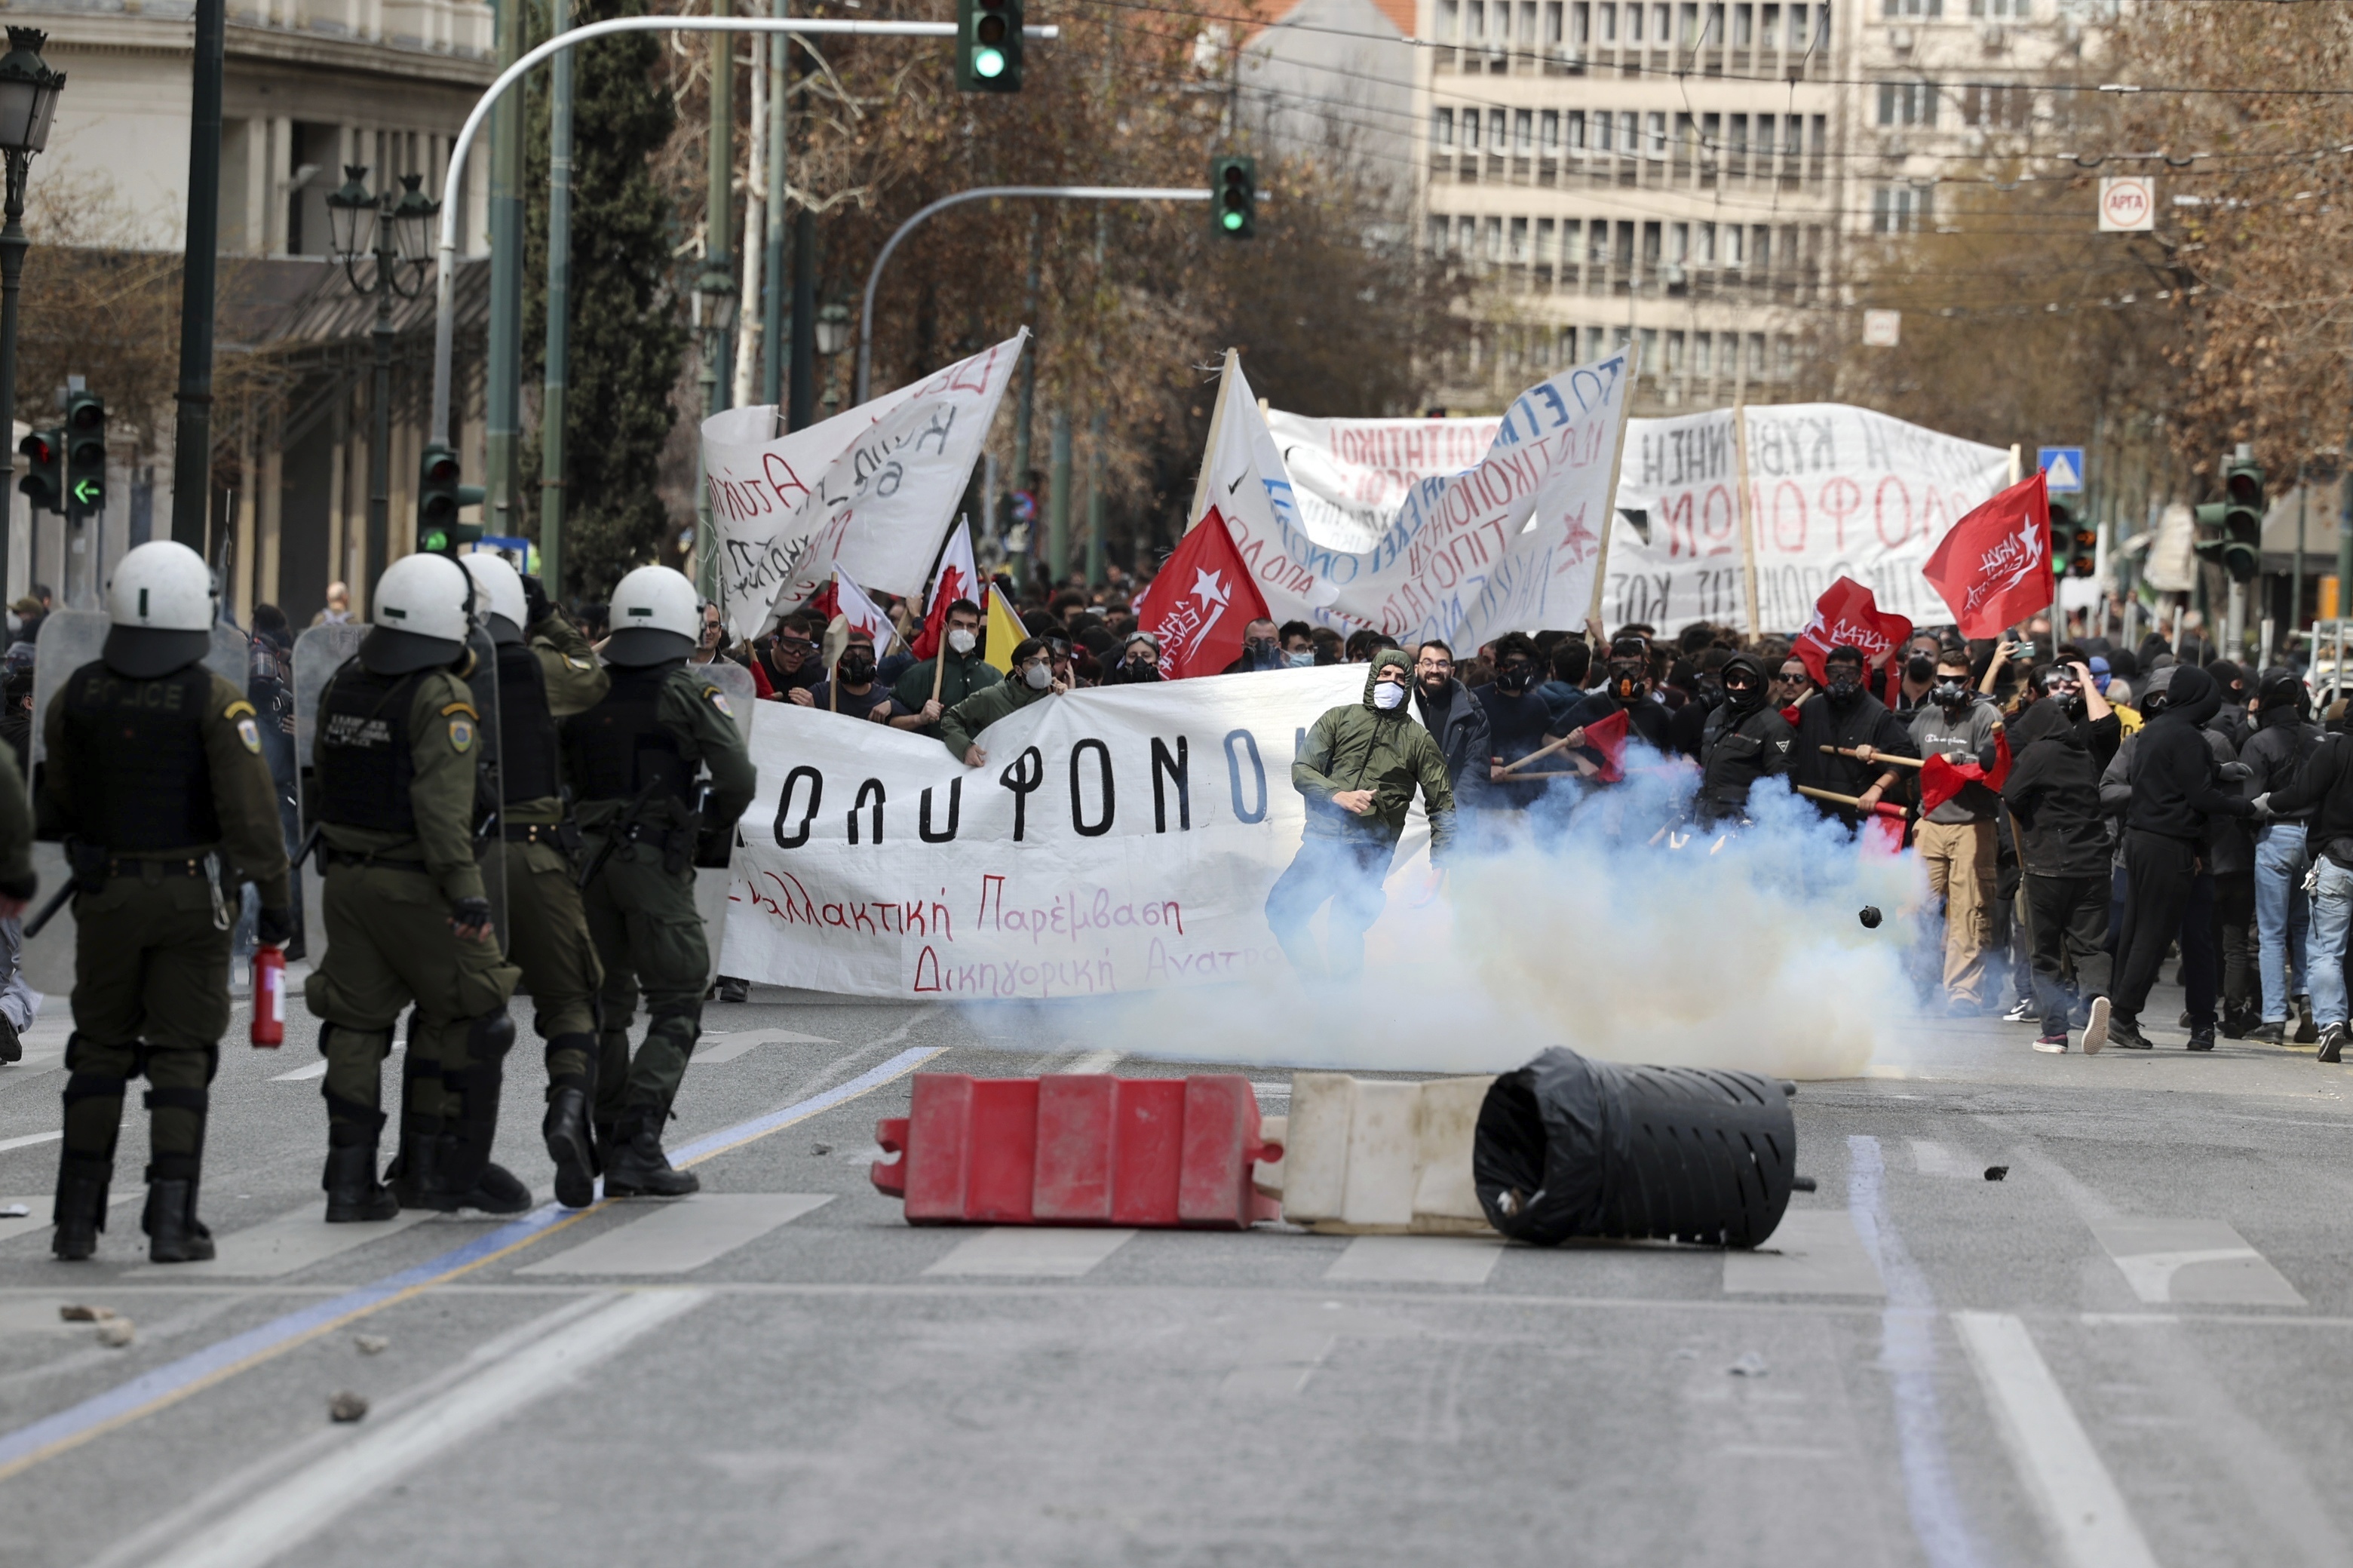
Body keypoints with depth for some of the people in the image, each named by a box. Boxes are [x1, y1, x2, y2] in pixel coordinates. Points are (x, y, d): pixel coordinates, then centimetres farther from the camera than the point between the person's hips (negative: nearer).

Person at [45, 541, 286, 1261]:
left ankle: (77, 1216, 9)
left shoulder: (76, 695, 0)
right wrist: (273, 897, -7)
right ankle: (171, 1220, -3)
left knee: (100, 1051, 12)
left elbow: (57, 802, 8)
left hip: (105, 896, 3)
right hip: (192, 896, -3)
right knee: (181, 1055, 3)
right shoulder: (215, 702, -12)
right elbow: (251, 810, -15)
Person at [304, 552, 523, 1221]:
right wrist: (466, 889, -25)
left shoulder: (343, 685, 8)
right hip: (416, 883, -7)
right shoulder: (441, 699, -15)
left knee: (356, 1025, 9)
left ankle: (350, 1180, 7)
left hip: (347, 880, 7)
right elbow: (443, 801, -24)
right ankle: (445, 1167, 8)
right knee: (464, 1017, 7)